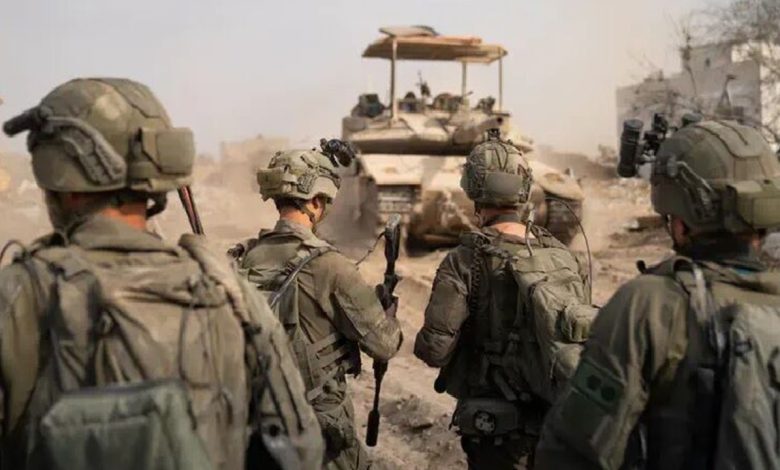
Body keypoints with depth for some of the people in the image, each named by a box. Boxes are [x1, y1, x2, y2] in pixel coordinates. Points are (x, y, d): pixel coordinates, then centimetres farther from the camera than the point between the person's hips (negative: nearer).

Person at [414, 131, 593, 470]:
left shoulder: (467, 261, -15)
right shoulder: (563, 256, 0)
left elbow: (434, 350, -18)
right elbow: (586, 335, 5)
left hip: (498, 430, -4)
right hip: (560, 428, 5)